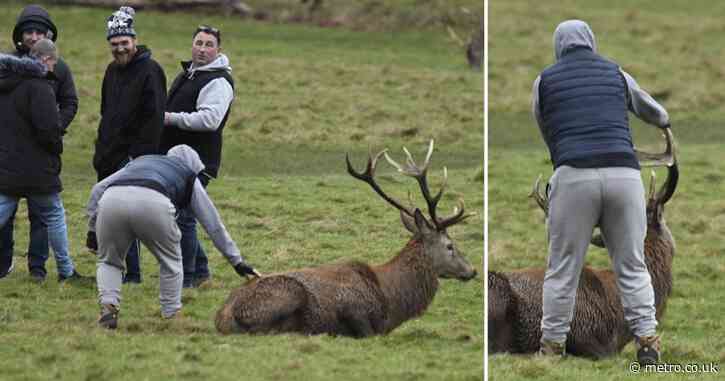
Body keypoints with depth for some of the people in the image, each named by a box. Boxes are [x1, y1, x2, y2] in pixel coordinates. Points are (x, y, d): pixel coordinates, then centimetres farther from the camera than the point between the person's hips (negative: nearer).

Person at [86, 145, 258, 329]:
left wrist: (92, 229, 31)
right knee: (170, 261, 23)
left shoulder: (139, 162, 41)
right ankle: (170, 316, 20)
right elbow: (213, 223, 35)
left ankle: (108, 305, 0)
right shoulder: (188, 176, 33)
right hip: (153, 203, -2)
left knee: (108, 261, 23)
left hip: (111, 201, 2)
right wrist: (237, 261, 40)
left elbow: (98, 189, 29)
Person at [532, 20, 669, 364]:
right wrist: (664, 120, 62)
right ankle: (646, 342, 1)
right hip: (624, 174, 2)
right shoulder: (616, 74, 19)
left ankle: (552, 345, 7)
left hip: (573, 177, -2)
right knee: (632, 266, 9)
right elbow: (651, 110, 37)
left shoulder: (545, 81, 14)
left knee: (562, 268, 5)